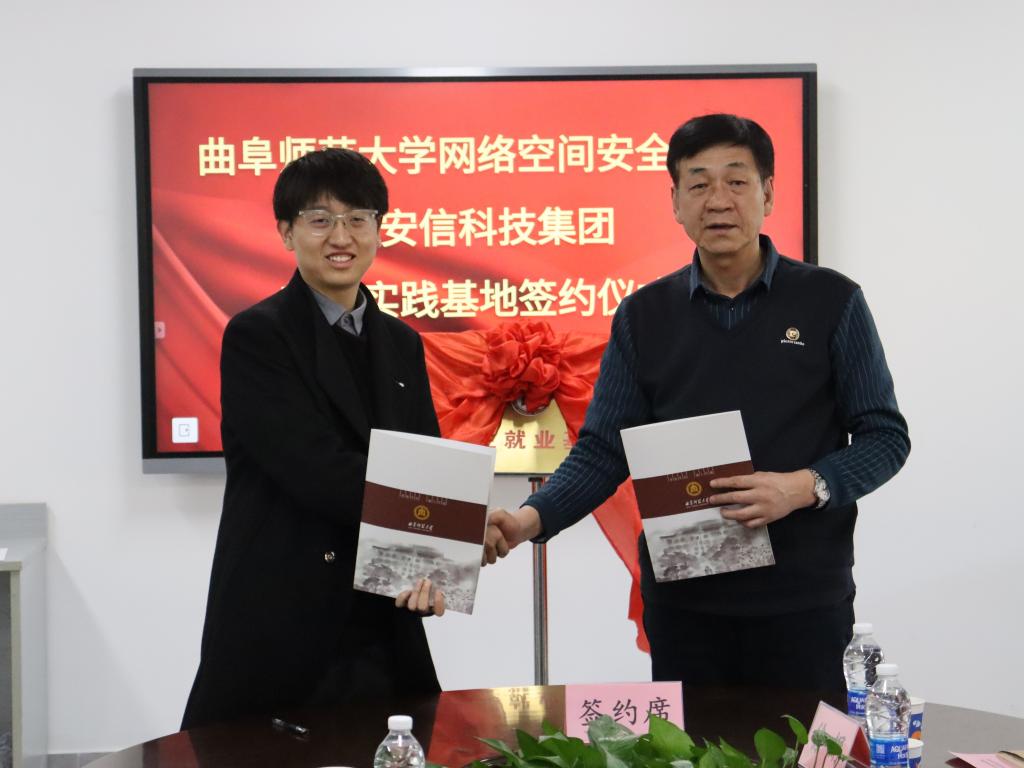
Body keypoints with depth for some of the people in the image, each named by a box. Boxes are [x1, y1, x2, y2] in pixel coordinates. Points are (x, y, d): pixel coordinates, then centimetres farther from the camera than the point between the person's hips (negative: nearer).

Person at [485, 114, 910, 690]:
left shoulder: (831, 302, -2)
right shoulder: (645, 316, 4)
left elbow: (885, 437, -1)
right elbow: (603, 450, 2)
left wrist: (805, 487, -18)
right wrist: (531, 520, -15)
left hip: (803, 601, -1)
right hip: (682, 600, 2)